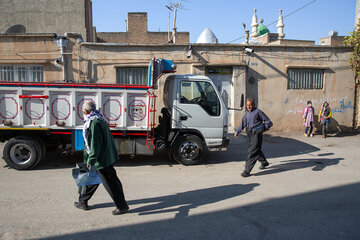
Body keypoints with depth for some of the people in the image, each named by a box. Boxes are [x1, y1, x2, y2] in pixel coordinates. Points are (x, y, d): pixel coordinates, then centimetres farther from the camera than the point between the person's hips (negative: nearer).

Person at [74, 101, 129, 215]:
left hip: (101, 159, -10)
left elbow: (95, 143, -24)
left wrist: (91, 159, -23)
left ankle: (122, 206, 9)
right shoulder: (98, 119, 12)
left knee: (110, 182, -2)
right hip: (104, 157, 11)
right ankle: (82, 202, 36)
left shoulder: (94, 122, -20)